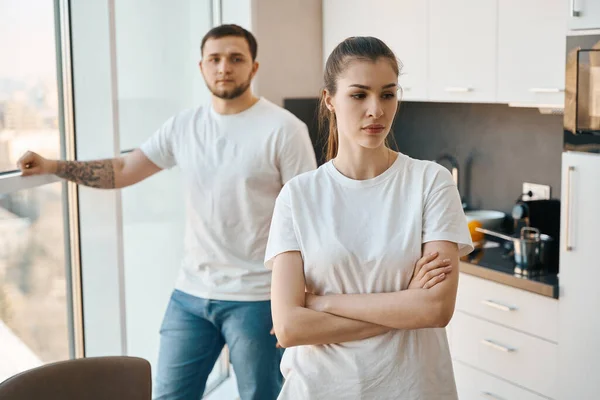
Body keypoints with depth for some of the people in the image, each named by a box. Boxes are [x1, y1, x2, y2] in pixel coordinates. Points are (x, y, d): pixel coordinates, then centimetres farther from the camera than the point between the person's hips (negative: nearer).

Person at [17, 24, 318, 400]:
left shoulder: (284, 129, -9)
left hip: (256, 298, -5)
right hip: (190, 293, 5)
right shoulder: (184, 125, 6)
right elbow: (124, 170, 12)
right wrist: (52, 166, 1)